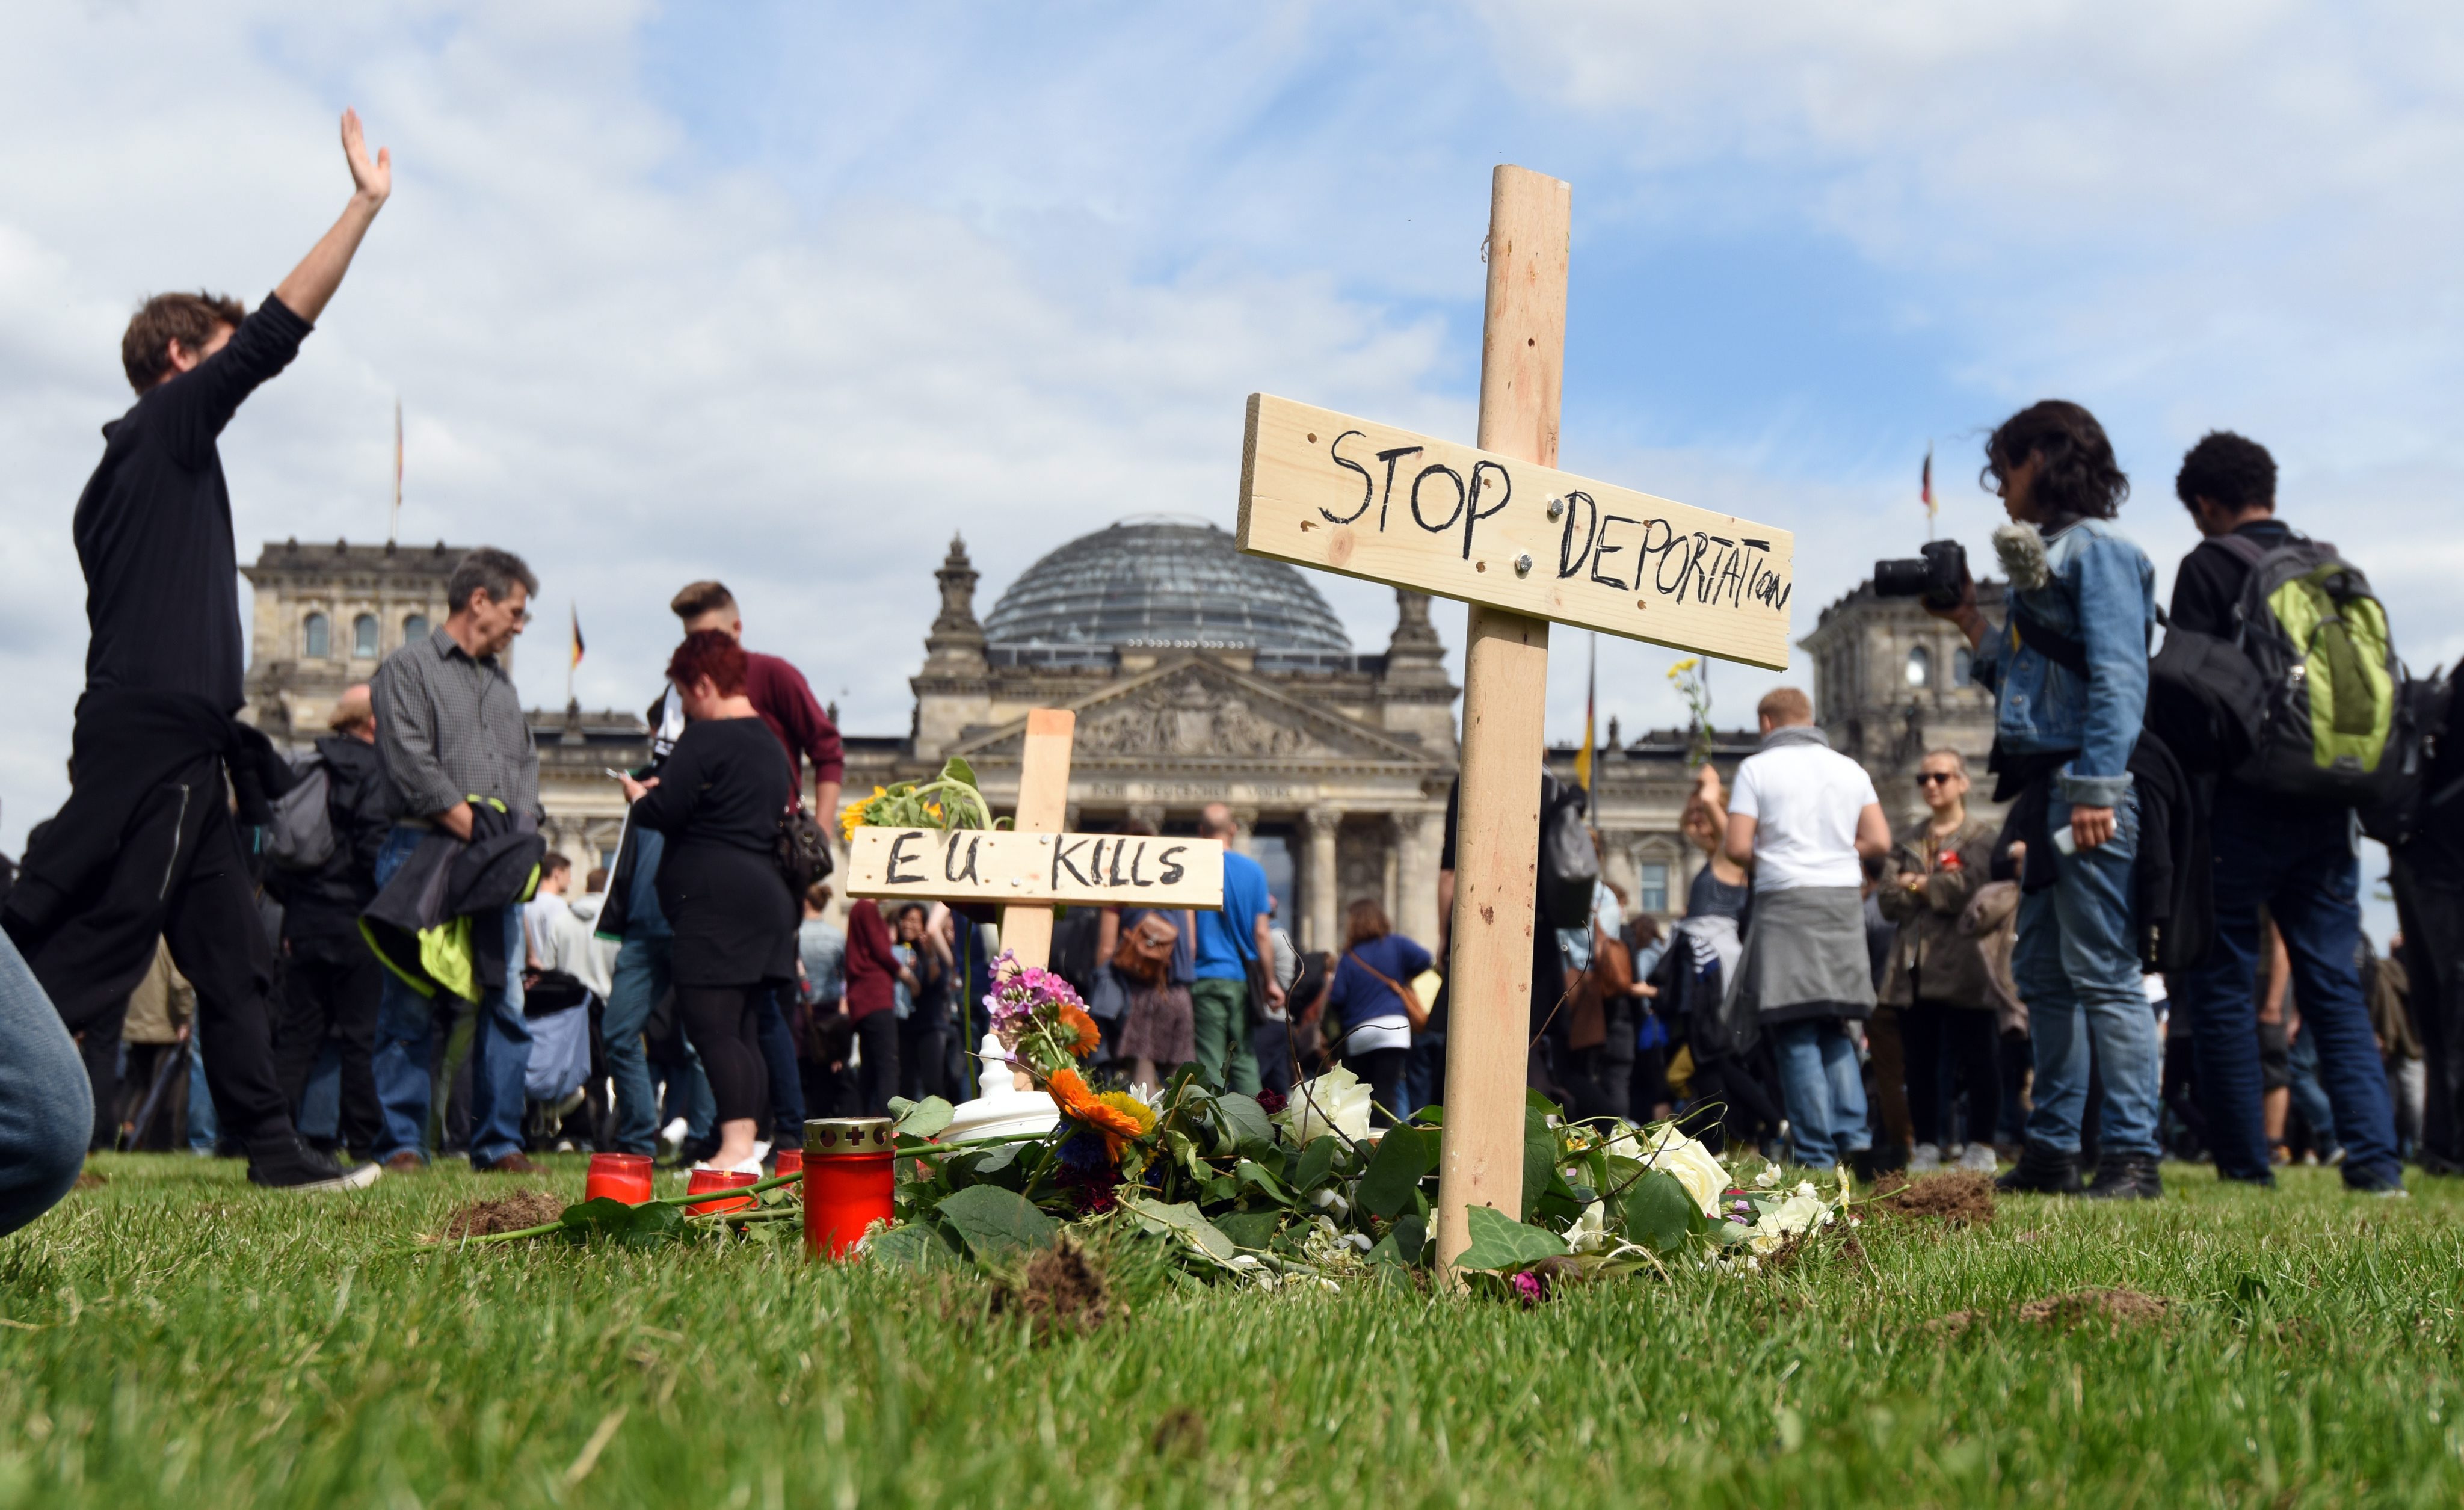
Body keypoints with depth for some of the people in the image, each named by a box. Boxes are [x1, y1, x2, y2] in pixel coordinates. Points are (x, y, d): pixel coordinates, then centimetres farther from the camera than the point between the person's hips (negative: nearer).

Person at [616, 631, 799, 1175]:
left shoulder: (705, 738, -9)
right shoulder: (769, 742, 20)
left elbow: (664, 813, -15)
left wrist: (639, 796, 8)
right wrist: (662, 793, 27)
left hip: (715, 900, -10)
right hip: (767, 896, 10)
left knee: (710, 1026, -11)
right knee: (743, 1029, 10)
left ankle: (736, 1150, -19)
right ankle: (749, 1146, 9)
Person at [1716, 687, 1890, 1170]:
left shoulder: (1757, 768, -1)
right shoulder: (1849, 769, 12)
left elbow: (1737, 847, -8)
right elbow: (1879, 841, 6)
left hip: (1786, 900, -4)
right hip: (1845, 897, 4)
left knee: (1796, 1035, -1)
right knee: (1834, 1027, 15)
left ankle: (1816, 1155, -3)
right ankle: (1852, 1132, 3)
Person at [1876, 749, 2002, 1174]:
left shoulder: (1981, 836, 2)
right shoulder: (1908, 839, 17)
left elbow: (1966, 889, -15)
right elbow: (1886, 899, 4)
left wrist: (1915, 884, -2)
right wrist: (1937, 887, -9)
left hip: (1962, 967, -5)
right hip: (1914, 965, 5)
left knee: (1975, 1059, 0)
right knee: (1920, 1062, 7)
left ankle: (1981, 1147, 8)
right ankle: (1927, 1146, 15)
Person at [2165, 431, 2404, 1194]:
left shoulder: (2209, 567, -5)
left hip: (2243, 805, -5)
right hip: (2326, 811, 5)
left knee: (2220, 985, 2)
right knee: (2334, 984, 7)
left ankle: (2245, 1164, 1)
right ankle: (2374, 1156, -3)